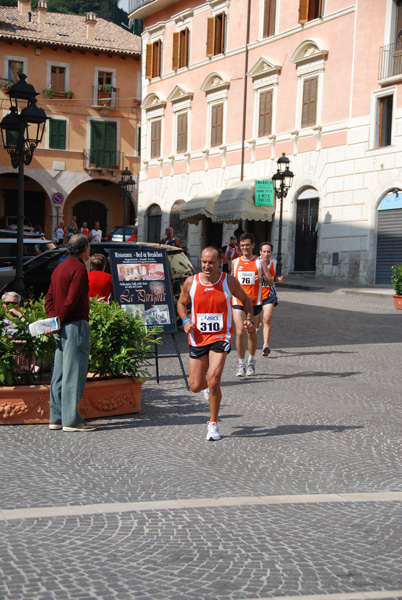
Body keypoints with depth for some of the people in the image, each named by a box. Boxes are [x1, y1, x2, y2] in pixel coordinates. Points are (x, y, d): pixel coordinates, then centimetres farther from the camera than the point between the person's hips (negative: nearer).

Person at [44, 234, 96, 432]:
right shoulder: (79, 268, -12)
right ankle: (71, 420, -4)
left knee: (60, 373, 11)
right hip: (75, 325, -9)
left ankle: (56, 418, 14)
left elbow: (49, 298, 15)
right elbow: (71, 301, -19)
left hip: (63, 328, 9)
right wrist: (58, 322, -11)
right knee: (74, 373, -6)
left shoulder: (60, 268, 17)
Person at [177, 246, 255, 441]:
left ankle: (213, 424, 0)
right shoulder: (191, 282, -3)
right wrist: (185, 320, -6)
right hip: (198, 338, 2)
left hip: (221, 337, -2)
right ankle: (210, 386, 45)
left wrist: (249, 319, -7)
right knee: (195, 386, 5)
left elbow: (246, 300, 10)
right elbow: (181, 303, 13)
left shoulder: (229, 282, -6)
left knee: (213, 380, -19)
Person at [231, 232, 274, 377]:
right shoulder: (235, 262, 9)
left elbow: (271, 282, 2)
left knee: (252, 332, 9)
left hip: (254, 302, 0)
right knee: (240, 331, -12)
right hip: (238, 301, 0)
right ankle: (241, 364, -5)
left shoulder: (260, 262, 3)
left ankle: (251, 361, 27)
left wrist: (263, 278, -18)